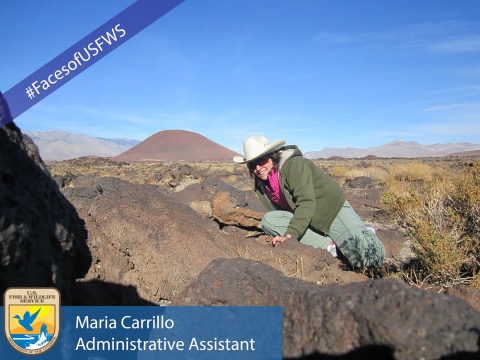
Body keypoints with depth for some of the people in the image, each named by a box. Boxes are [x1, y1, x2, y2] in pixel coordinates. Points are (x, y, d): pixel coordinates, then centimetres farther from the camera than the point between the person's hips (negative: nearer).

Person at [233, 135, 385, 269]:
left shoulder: (294, 165, -21)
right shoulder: (260, 183, 1)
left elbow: (306, 203, -30)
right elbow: (275, 213, 6)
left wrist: (290, 236, -38)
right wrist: (280, 235, -8)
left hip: (332, 209, -6)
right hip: (301, 219, 7)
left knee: (373, 257, -25)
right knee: (268, 220, -23)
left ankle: (362, 235, 13)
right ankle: (328, 244, -18)